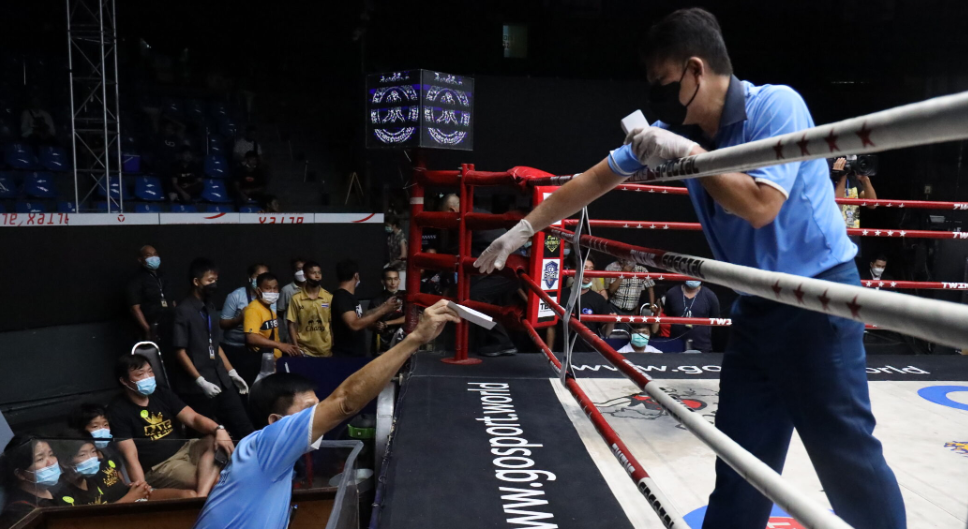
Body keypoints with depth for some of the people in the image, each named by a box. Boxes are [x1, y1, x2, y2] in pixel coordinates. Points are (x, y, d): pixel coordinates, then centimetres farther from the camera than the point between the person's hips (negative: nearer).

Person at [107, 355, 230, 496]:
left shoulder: (161, 394, 10)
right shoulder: (118, 411, -8)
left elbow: (193, 418, 2)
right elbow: (130, 456, -14)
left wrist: (218, 429, -19)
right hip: (157, 467, -7)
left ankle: (201, 496, -32)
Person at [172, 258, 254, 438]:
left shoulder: (210, 308, 11)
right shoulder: (183, 311, -11)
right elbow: (180, 351, -14)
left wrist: (231, 372, 13)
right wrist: (200, 381, -18)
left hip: (221, 381, 7)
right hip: (197, 387, -7)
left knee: (244, 428, 7)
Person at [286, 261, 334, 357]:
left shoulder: (329, 298, 1)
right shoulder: (296, 298, -3)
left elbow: (333, 324, 5)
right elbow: (292, 325, 0)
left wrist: (334, 347, 2)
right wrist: (296, 347, -6)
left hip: (326, 351, 1)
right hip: (304, 351, -1)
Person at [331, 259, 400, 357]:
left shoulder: (350, 296, 10)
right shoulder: (341, 297, -19)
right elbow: (355, 325, -29)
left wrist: (384, 306, 12)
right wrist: (383, 310, -25)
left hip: (357, 354, 9)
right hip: (345, 356, -9)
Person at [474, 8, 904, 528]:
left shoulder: (776, 105, -16)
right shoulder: (680, 129, 2)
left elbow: (760, 206, -25)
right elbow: (593, 180, 6)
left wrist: (688, 153, -24)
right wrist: (523, 228, 6)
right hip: (758, 305, 6)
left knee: (843, 450, 1)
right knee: (739, 455, 10)